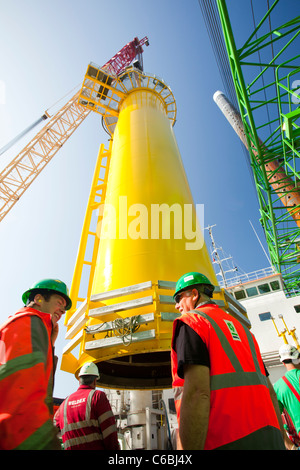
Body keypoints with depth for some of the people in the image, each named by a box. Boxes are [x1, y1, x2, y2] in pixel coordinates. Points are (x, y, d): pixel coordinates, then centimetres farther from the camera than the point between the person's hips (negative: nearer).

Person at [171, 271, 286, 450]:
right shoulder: (241, 327, 19)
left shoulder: (189, 322, -6)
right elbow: (269, 391, 17)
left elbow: (196, 393, -19)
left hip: (226, 441, -7)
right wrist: (280, 441, 21)